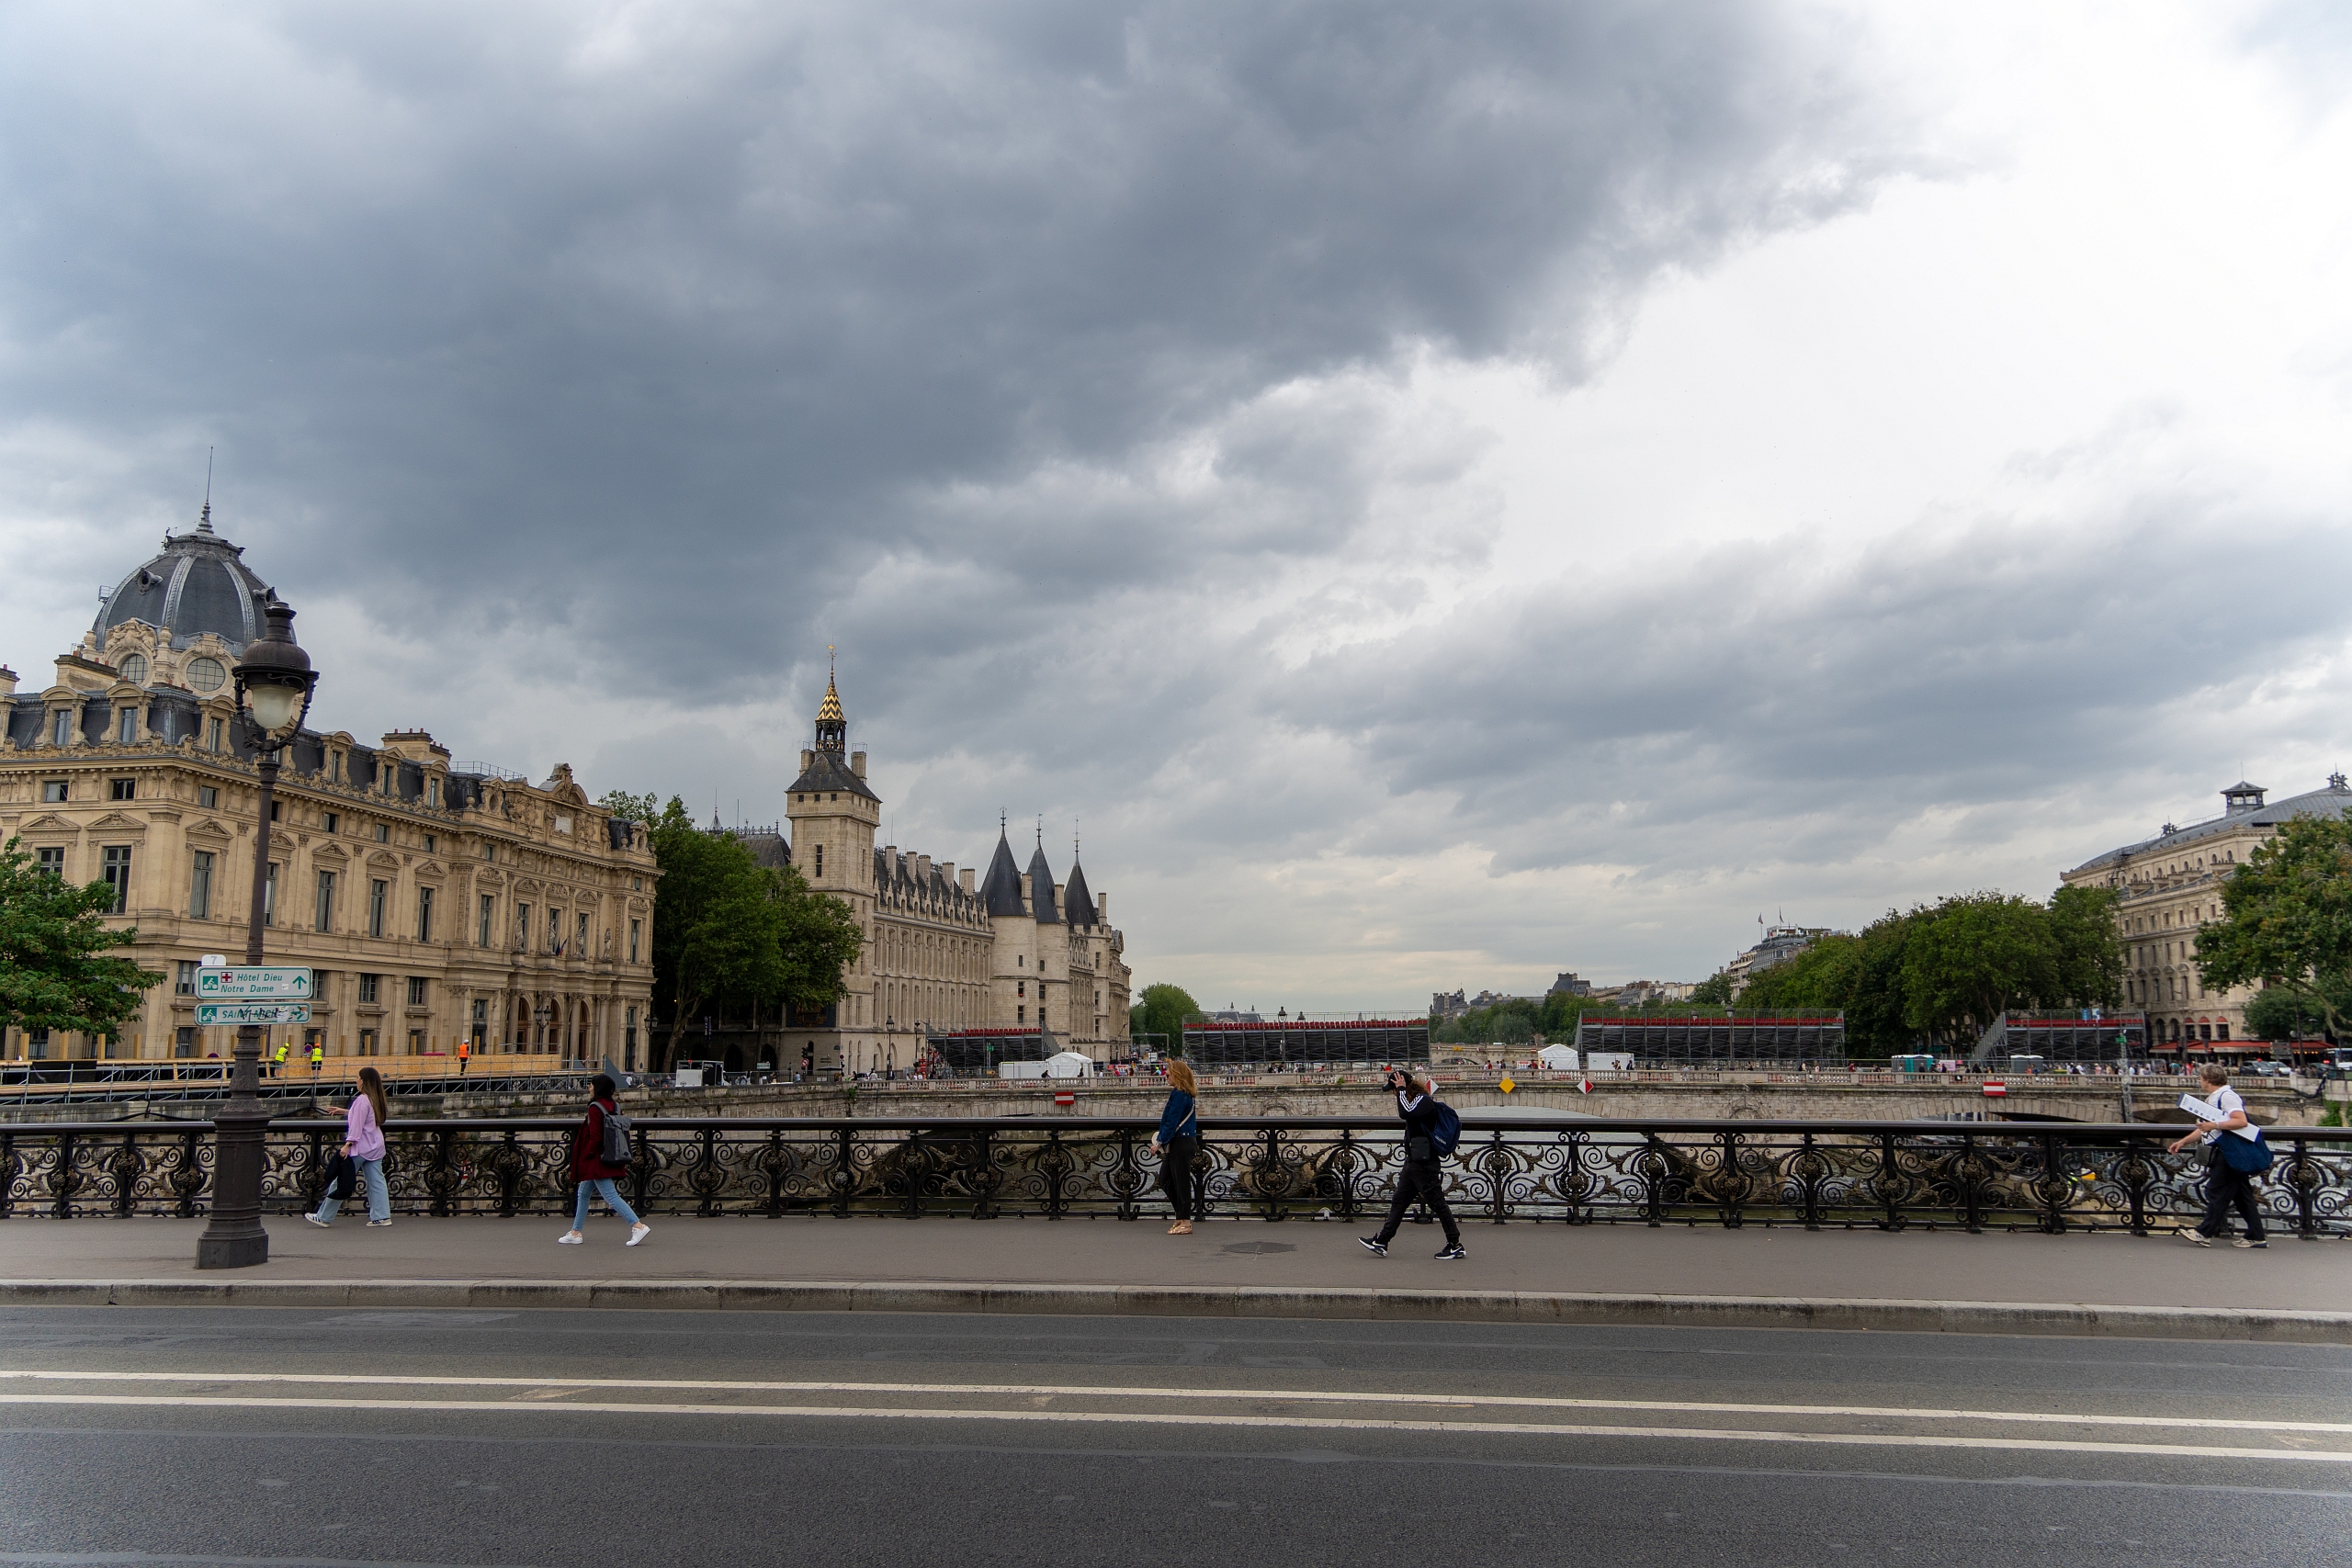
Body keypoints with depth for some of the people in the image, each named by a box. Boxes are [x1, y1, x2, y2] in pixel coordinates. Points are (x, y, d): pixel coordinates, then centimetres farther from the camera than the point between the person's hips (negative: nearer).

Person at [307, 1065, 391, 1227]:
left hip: (360, 1147, -8)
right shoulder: (375, 1099, 11)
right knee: (376, 1181, 5)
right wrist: (345, 1112, 29)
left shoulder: (362, 1100, -15)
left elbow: (357, 1125, -19)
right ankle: (382, 1216, 0)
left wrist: (348, 1144, -18)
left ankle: (324, 1217, 9)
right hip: (375, 1147, 8)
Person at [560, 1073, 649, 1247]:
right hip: (610, 1159, 9)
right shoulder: (614, 1107, 8)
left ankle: (638, 1226, -14)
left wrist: (586, 1156, -11)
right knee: (583, 1193, 19)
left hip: (597, 1160, -9)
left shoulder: (595, 1108, -16)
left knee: (611, 1196, -9)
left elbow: (595, 1137, -21)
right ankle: (575, 1233, 25)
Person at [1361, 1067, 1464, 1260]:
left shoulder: (1424, 1100, -16)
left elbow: (1405, 1113, -33)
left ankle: (1455, 1246, 6)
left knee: (1437, 1204, -2)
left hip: (1424, 1164, -10)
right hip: (1413, 1163, 10)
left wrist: (1401, 1089, -23)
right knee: (1398, 1202, 10)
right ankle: (1381, 1243, 12)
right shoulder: (1416, 1101, 14)